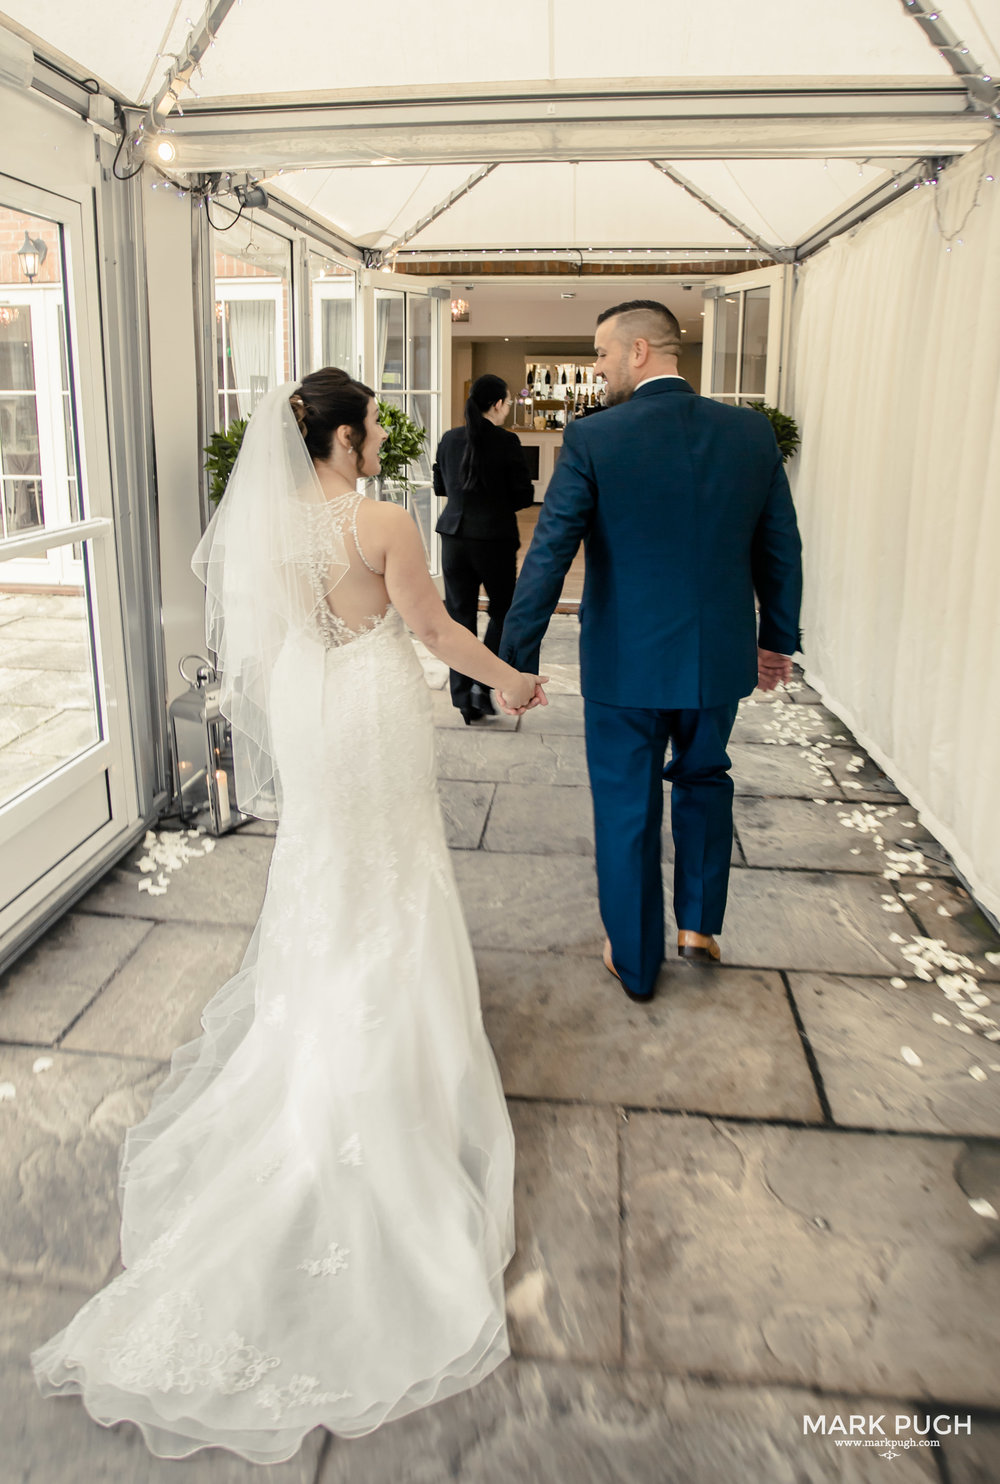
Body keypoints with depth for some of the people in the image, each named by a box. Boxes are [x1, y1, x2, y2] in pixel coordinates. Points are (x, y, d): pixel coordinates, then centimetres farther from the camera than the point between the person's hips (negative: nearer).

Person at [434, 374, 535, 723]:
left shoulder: (449, 439, 3)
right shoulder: (506, 442, -11)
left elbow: (440, 487, 12)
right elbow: (525, 495, -7)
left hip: (454, 536, 4)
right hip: (495, 538, -4)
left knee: (460, 615, 10)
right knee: (503, 610, 15)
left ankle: (466, 701, 13)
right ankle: (483, 681, 2)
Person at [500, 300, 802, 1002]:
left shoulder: (593, 438, -13)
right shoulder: (752, 431, -1)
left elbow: (547, 557, -14)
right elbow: (781, 550, 5)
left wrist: (516, 657, -7)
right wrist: (778, 639, 17)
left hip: (626, 662, -3)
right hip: (720, 655, 4)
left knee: (628, 811, 12)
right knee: (704, 779, 28)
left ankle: (636, 962, 27)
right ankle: (699, 922, 34)